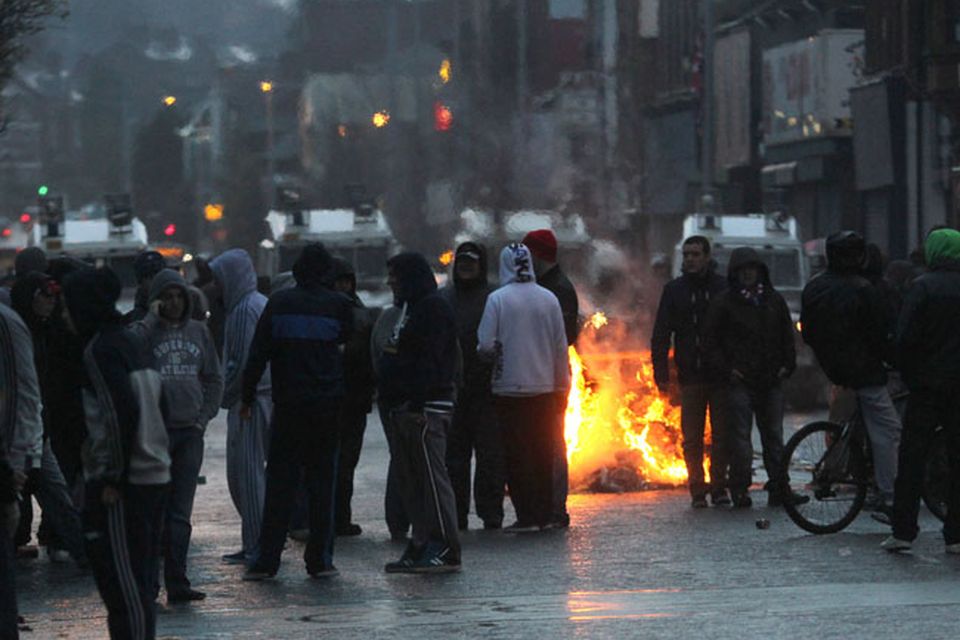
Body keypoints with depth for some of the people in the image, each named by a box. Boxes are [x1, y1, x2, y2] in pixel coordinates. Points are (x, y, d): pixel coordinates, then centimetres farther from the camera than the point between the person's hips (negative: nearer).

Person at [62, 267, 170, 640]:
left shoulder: (100, 350, -12)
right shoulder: (132, 341, 13)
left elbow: (123, 412, -21)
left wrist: (113, 477, -15)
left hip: (121, 485, -9)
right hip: (154, 474, 9)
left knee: (122, 583, -5)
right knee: (140, 580, 13)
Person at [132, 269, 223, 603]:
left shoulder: (198, 331, 13)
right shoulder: (145, 331, 0)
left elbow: (214, 379, 17)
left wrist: (204, 417, 6)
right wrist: (152, 318, -16)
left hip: (190, 431, 4)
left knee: (180, 513, 3)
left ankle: (177, 582, 4)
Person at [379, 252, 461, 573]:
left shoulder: (433, 308, -10)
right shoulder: (411, 309, 22)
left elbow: (430, 360, -19)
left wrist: (417, 403, -24)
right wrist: (397, 403, 17)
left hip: (425, 409, -11)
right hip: (406, 408, 11)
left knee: (433, 477, -10)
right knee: (410, 480, 10)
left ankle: (445, 550, -11)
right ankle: (421, 547, 12)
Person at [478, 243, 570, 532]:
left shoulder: (498, 299, -10)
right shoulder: (549, 299, 0)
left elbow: (485, 344, -13)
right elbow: (561, 346, 4)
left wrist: (494, 355, 10)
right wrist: (561, 385, 12)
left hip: (510, 387, -3)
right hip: (545, 388, 3)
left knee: (517, 454, 2)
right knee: (543, 452, 12)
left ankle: (527, 516, 0)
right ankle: (546, 514, 15)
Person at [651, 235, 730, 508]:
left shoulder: (724, 288, 3)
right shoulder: (674, 290, 7)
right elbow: (661, 335, 6)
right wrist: (661, 373, -2)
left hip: (721, 374, -1)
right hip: (691, 375, 1)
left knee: (721, 435, 3)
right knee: (692, 438, 1)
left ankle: (718, 487, 13)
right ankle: (697, 489, 7)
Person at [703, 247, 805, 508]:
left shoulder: (773, 300, 13)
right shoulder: (724, 303, 1)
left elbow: (787, 336, 20)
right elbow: (710, 341, 2)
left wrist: (787, 365, 7)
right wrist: (726, 369, -6)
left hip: (771, 380, 4)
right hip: (739, 380, -4)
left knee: (774, 436, 5)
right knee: (739, 436, -6)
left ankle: (779, 489, 8)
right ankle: (740, 489, -1)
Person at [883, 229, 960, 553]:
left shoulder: (923, 286, -8)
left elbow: (905, 337, -13)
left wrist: (910, 376, 0)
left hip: (928, 383, -3)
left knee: (912, 457, 2)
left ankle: (902, 532, -1)